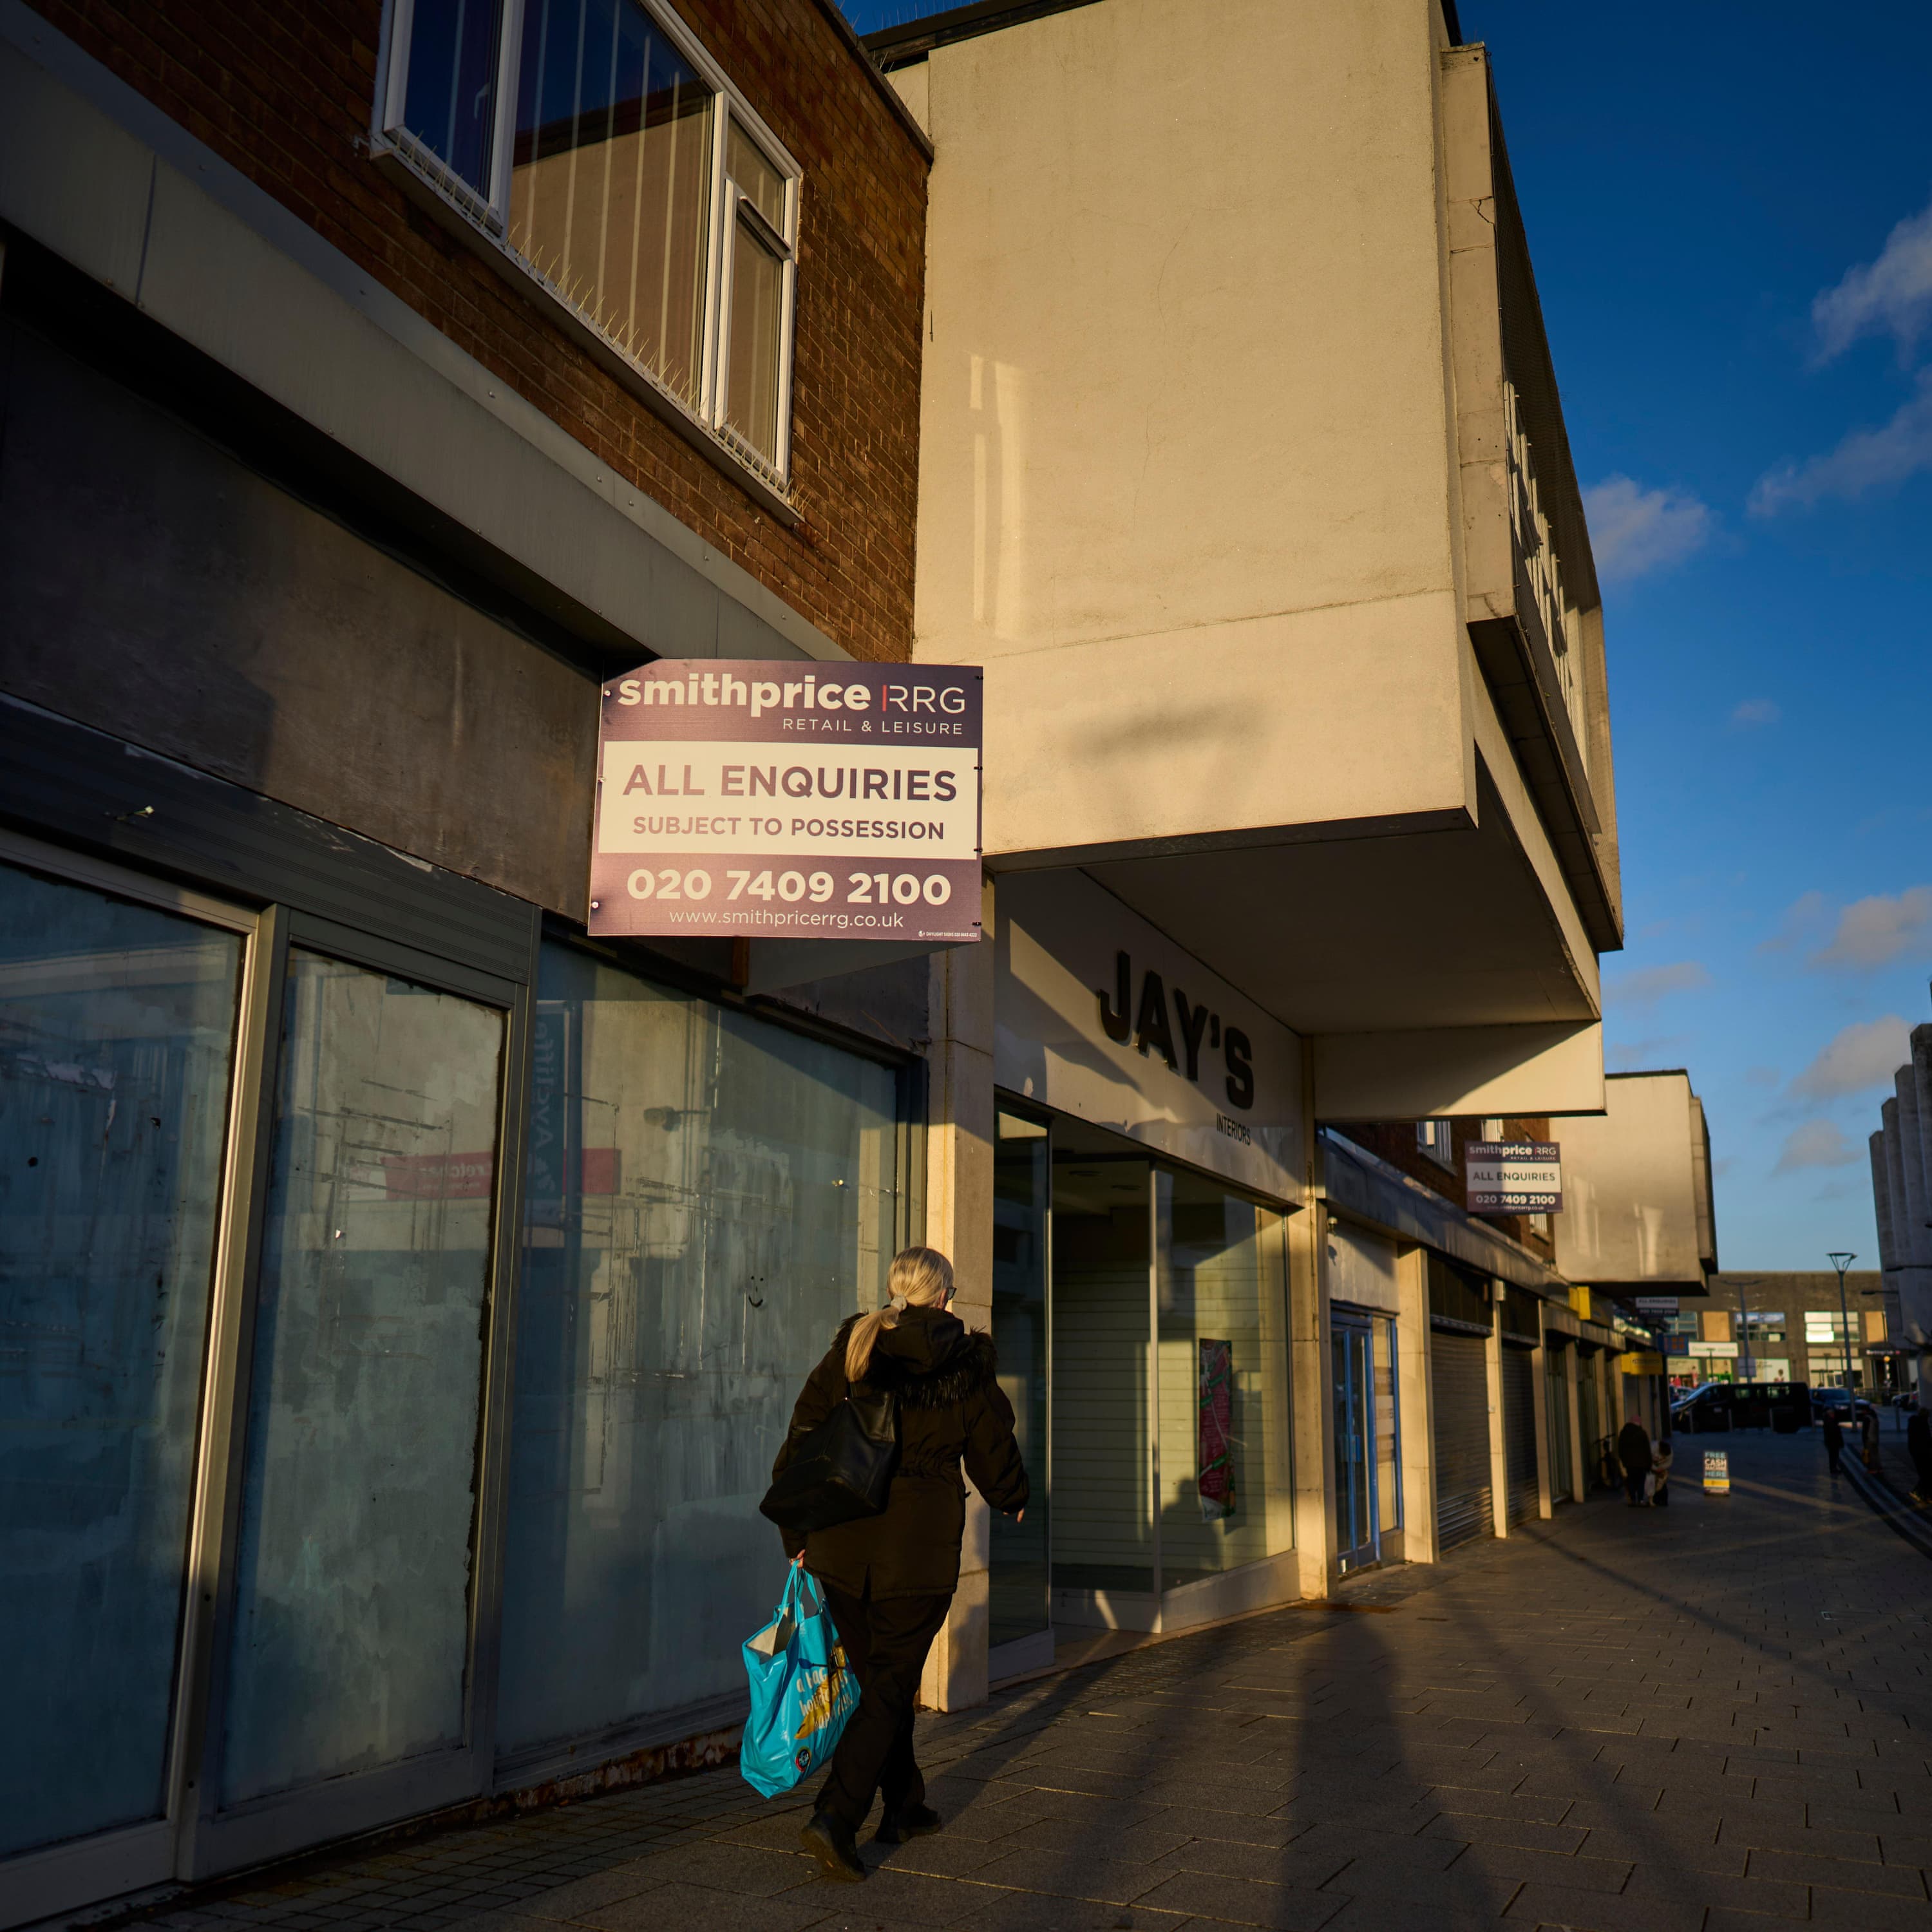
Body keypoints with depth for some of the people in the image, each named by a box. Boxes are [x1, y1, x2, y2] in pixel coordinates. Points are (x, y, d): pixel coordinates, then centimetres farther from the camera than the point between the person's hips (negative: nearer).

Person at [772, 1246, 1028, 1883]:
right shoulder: (967, 1366, -5)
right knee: (890, 1688, 4)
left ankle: (904, 1806, 31)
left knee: (880, 1679, 19)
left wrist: (797, 1534, 14)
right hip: (918, 1549, -4)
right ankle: (835, 1820, -9)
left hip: (841, 1546, 4)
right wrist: (1014, 1499, 27)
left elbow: (802, 1441, 4)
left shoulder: (850, 1350, 2)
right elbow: (993, 1453, 5)